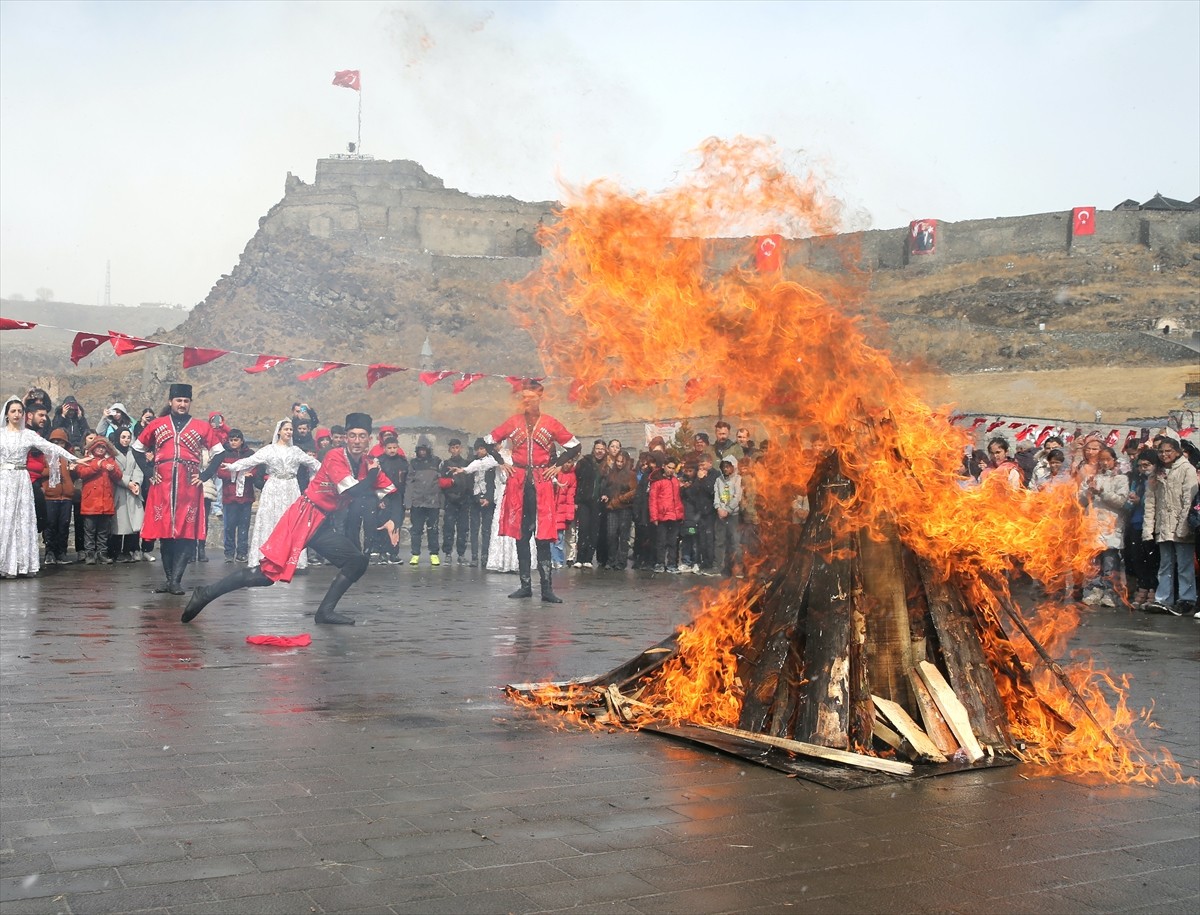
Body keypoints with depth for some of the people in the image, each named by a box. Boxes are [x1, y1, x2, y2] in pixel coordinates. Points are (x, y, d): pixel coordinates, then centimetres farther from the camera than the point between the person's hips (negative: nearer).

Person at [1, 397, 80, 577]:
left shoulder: (28, 434, 6)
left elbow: (50, 447, 0)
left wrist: (73, 458, -7)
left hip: (21, 480, 1)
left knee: (23, 519, 1)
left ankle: (22, 563, 3)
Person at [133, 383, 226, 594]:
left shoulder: (201, 427, 7)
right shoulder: (157, 425, 11)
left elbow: (219, 452, 11)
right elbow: (138, 449, 20)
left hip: (189, 487, -1)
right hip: (162, 486, 1)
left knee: (187, 533, -8)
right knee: (164, 531, 3)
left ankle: (175, 580, -8)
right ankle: (169, 578, 11)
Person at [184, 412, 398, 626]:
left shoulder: (367, 464, 6)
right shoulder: (335, 457, -15)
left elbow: (389, 493, 11)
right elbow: (353, 492, -26)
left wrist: (390, 520, -3)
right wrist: (372, 474, -12)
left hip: (322, 524, 8)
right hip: (303, 518, -8)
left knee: (358, 561, 3)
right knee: (268, 572, -13)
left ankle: (326, 611, 5)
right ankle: (207, 593, -5)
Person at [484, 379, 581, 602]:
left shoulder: (551, 424, 3)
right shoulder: (513, 422, 7)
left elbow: (574, 446, 10)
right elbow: (489, 441, 16)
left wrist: (557, 465, 2)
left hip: (541, 483, -2)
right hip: (518, 482, 2)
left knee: (543, 535, -7)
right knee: (520, 534, 3)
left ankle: (547, 588, -6)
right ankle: (525, 585, 9)